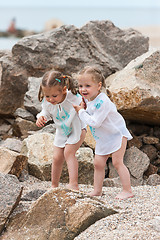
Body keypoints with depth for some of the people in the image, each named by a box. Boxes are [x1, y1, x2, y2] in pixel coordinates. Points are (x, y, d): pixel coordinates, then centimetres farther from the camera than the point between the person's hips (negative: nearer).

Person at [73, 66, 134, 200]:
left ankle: (127, 190, -2)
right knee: (98, 163, 8)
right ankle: (97, 190, 17)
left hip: (117, 134, -8)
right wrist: (83, 107, -5)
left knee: (117, 162, -9)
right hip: (102, 138, 9)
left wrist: (81, 111, -21)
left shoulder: (102, 101, -30)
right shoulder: (88, 99, -2)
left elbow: (95, 122, -32)